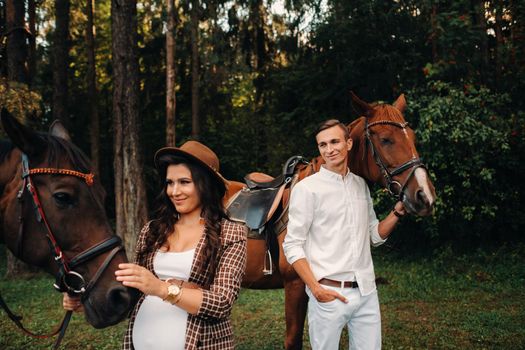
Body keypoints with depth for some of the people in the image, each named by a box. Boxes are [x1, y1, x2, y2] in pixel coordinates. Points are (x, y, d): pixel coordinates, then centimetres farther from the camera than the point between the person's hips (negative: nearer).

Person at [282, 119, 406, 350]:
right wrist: (316, 289, -17)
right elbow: (292, 245, -9)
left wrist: (398, 211, 0)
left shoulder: (361, 185, 10)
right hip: (328, 294, -5)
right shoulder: (307, 188, -8)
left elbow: (376, 235, 16)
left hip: (367, 292, 5)